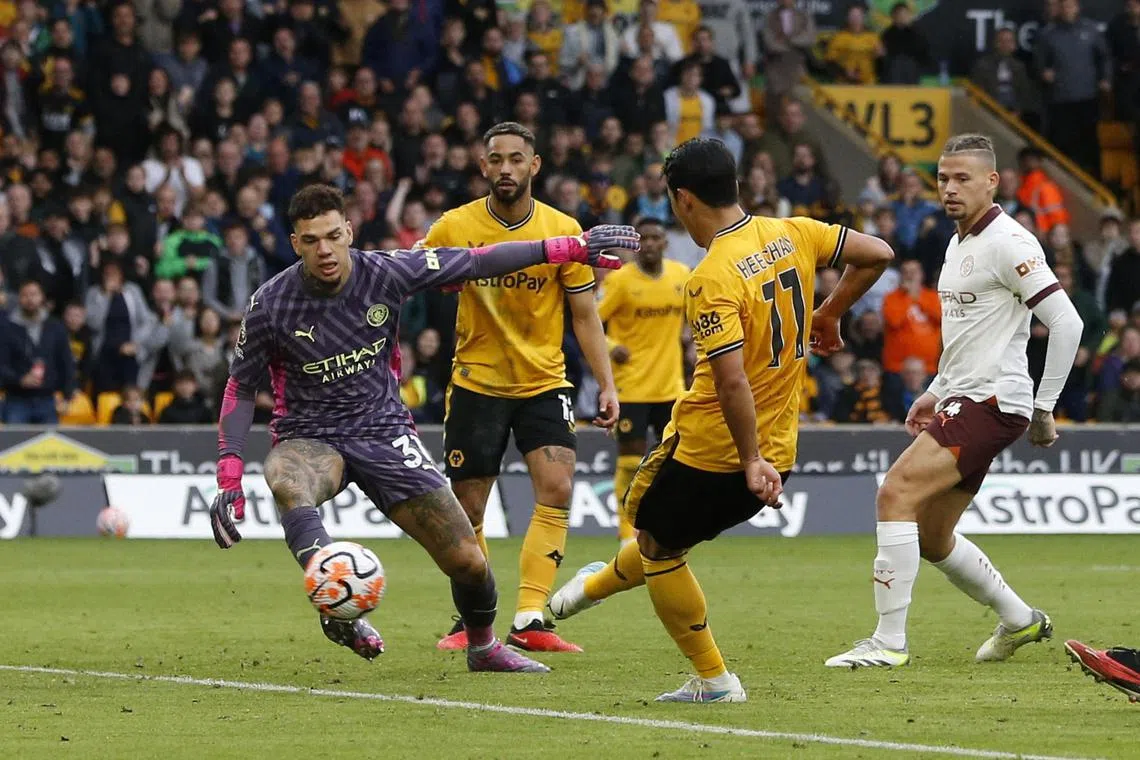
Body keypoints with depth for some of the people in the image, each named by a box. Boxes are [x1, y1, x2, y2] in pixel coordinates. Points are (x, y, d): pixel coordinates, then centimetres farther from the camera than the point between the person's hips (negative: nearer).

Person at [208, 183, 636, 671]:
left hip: (384, 430, 2)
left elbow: (476, 264, -3)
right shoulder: (270, 305, -12)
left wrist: (570, 248, -4)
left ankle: (483, 647, 28)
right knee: (285, 480, -41)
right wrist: (229, 478, -9)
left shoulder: (385, 273, -11)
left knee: (467, 560, -2)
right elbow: (241, 388, -1)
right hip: (311, 439, -2)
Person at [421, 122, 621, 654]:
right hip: (476, 384, 0)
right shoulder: (455, 228, -7)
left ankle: (529, 621, -17)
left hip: (544, 383, 0)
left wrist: (606, 385, -5)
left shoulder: (563, 231, -5)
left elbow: (584, 315, 2)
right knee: (466, 510, 3)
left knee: (557, 489, -18)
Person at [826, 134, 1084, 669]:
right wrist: (937, 392, 21)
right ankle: (1019, 620, 32)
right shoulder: (958, 245, 16)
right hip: (962, 403, 10)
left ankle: (889, 641, -19)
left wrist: (1044, 408, -16)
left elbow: (1066, 322, -18)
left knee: (896, 493, -20)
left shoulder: (1007, 243, -13)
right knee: (932, 539, 13)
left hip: (993, 403, -10)